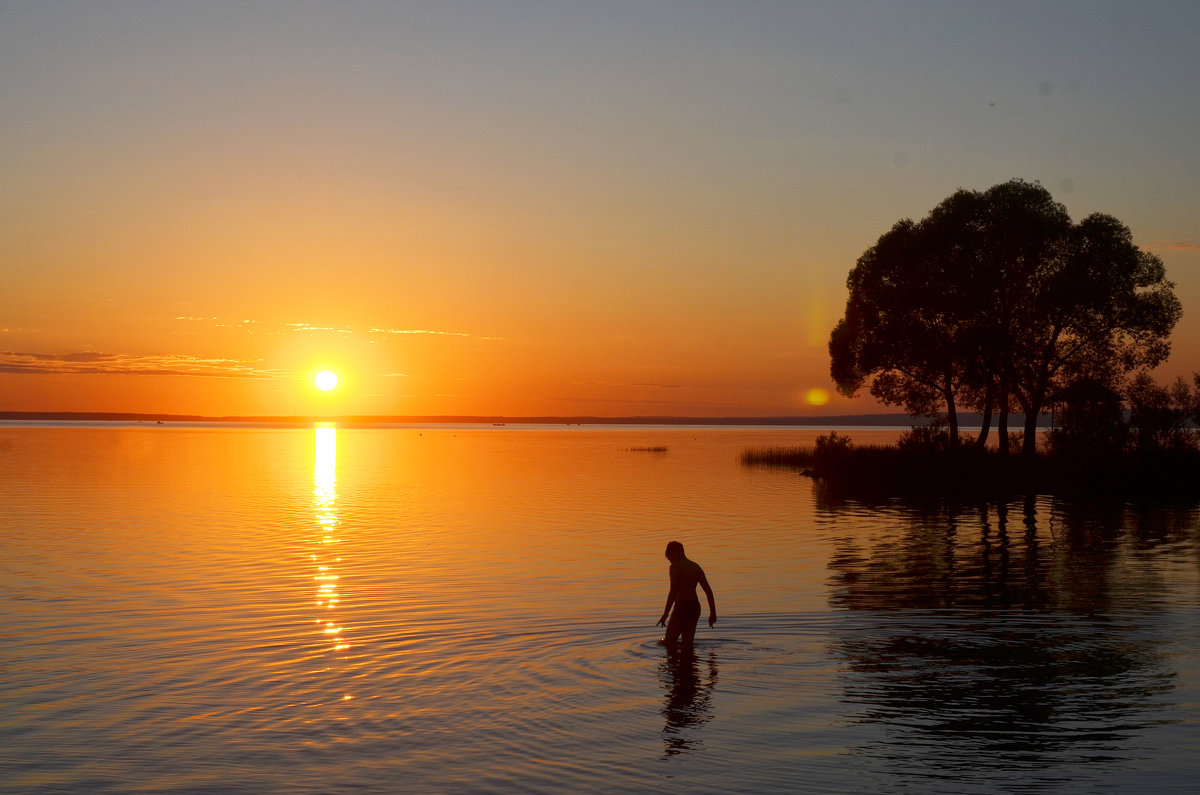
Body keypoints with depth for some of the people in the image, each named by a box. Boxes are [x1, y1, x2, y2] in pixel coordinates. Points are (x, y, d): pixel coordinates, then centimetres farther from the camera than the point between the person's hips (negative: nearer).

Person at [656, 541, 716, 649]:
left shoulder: (675, 567, -7)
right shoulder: (696, 567, 14)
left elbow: (673, 591, -16)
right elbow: (708, 590, 12)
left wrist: (665, 614, -16)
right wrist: (713, 613, 14)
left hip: (682, 607, -7)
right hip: (695, 607, 7)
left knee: (669, 644, 0)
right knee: (687, 645, 12)